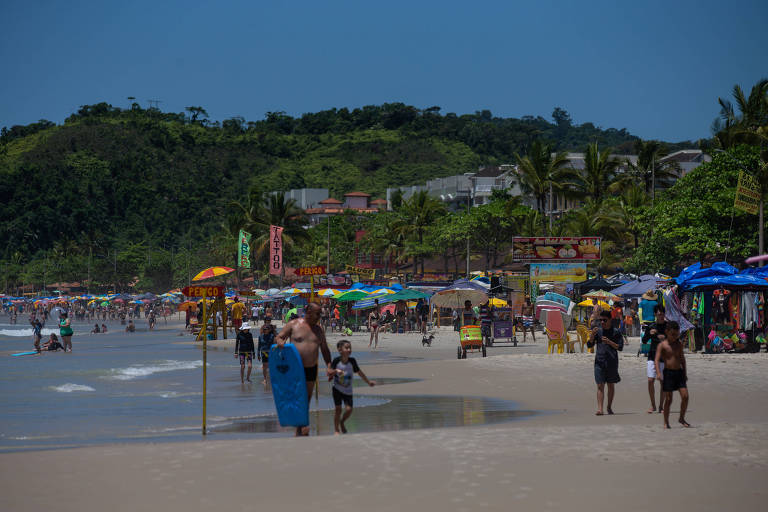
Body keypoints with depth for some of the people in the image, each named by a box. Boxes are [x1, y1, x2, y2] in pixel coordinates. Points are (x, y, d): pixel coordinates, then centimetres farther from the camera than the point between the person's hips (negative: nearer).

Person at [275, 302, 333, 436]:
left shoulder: (318, 329, 10)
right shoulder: (293, 324, -1)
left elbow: (324, 349, 15)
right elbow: (279, 337, 2)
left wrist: (329, 366, 5)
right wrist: (280, 342, -22)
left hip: (311, 368, 4)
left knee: (307, 398, 7)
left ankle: (301, 428, 16)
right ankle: (300, 426, -11)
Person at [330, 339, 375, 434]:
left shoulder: (352, 361, -6)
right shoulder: (336, 361, -12)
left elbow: (359, 372, 8)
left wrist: (368, 382, 16)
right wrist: (335, 371, -32)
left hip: (348, 390, 2)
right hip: (337, 389, -2)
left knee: (349, 409, -8)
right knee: (338, 409, -5)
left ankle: (342, 422, 22)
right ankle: (336, 430, 9)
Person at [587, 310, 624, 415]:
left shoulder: (616, 332, 2)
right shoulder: (598, 331, 9)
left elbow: (620, 347, -2)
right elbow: (589, 345, 7)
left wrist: (609, 342, -14)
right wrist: (593, 335, -9)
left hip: (612, 362, -1)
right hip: (599, 361, 1)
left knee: (611, 385, 9)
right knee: (600, 385, -7)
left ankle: (609, 407, 23)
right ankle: (600, 409, -14)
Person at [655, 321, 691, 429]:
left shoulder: (679, 344, 9)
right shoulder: (662, 345, -6)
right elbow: (657, 359, -13)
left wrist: (685, 372, 21)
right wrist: (658, 373, -27)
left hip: (679, 372, 4)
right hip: (668, 372, -4)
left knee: (685, 396, -4)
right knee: (668, 399, -2)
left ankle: (682, 418, 14)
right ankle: (666, 422, 9)